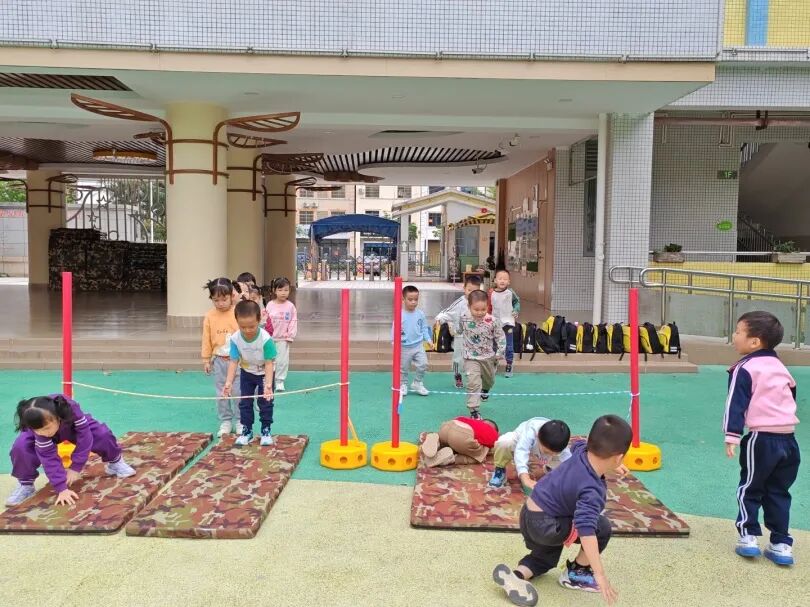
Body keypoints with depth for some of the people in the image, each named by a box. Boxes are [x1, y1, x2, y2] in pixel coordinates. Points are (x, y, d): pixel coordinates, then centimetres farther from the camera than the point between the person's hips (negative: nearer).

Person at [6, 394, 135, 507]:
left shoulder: (70, 408, -44)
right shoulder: (39, 428, -39)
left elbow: (84, 437, -34)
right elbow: (48, 457, -35)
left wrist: (75, 467, -33)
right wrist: (61, 488, -38)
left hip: (74, 428, 0)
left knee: (103, 434, -27)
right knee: (20, 448, -29)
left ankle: (114, 462, 4)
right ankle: (26, 485, -3)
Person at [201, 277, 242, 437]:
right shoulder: (209, 316, -2)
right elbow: (206, 339, 4)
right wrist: (206, 359, 5)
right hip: (219, 360, 3)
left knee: (238, 392, 4)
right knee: (221, 393, 11)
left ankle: (240, 421, 18)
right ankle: (225, 422, 23)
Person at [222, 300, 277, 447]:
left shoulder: (266, 339, -33)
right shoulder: (235, 338, -24)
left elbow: (269, 363, -29)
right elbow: (234, 362, -19)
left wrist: (268, 384, -38)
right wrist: (228, 383, -26)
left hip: (264, 374, -3)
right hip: (246, 373, 3)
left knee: (265, 402, 1)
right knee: (245, 402, 7)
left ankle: (266, 430, 17)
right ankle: (246, 431, 21)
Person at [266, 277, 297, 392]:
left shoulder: (290, 306, -4)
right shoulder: (270, 305, -3)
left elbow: (293, 321, -2)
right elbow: (266, 320, 0)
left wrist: (290, 336, -6)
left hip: (283, 338, -1)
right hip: (270, 337, 1)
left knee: (282, 361, 2)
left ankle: (280, 381, 14)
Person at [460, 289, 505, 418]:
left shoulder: (491, 321, -18)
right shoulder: (464, 319, -18)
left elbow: (500, 336, -7)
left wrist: (499, 353, -8)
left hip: (488, 357, 3)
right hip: (471, 358, -2)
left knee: (489, 380, 28)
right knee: (473, 383, -16)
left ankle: (485, 389, 64)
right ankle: (473, 410, -8)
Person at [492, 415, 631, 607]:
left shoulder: (582, 450, -7)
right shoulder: (592, 491, -31)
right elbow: (586, 531, -40)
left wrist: (609, 465, 30)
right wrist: (600, 575, -39)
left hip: (530, 515, 9)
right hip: (545, 526, -9)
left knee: (545, 558, 31)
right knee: (602, 528, -3)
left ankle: (516, 575, 5)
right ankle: (576, 573, 13)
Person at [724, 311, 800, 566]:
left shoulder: (744, 368, -8)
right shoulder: (780, 366, 15)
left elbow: (736, 404, -15)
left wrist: (732, 435, -17)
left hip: (761, 439, -6)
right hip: (789, 439, 6)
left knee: (749, 489, 10)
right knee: (778, 492, 14)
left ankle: (748, 537, 9)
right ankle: (781, 544, 15)